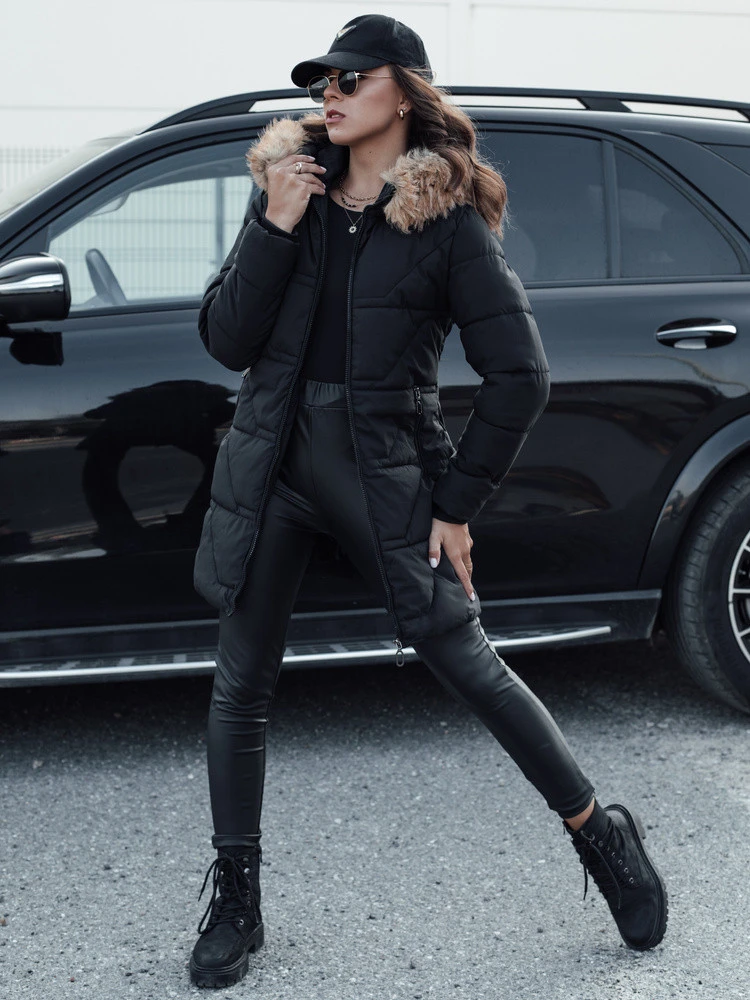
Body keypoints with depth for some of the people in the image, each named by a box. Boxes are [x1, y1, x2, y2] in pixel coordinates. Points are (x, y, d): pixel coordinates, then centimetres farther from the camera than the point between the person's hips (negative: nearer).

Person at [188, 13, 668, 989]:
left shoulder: (448, 214, -6)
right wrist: (277, 226, -11)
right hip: (273, 462, 4)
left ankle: (603, 834, 23)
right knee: (240, 686, 7)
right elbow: (225, 340, -1)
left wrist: (457, 500, -7)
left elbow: (520, 373, -8)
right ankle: (235, 900, 22)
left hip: (382, 468, -4)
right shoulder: (293, 189, 6)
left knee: (471, 666, 2)